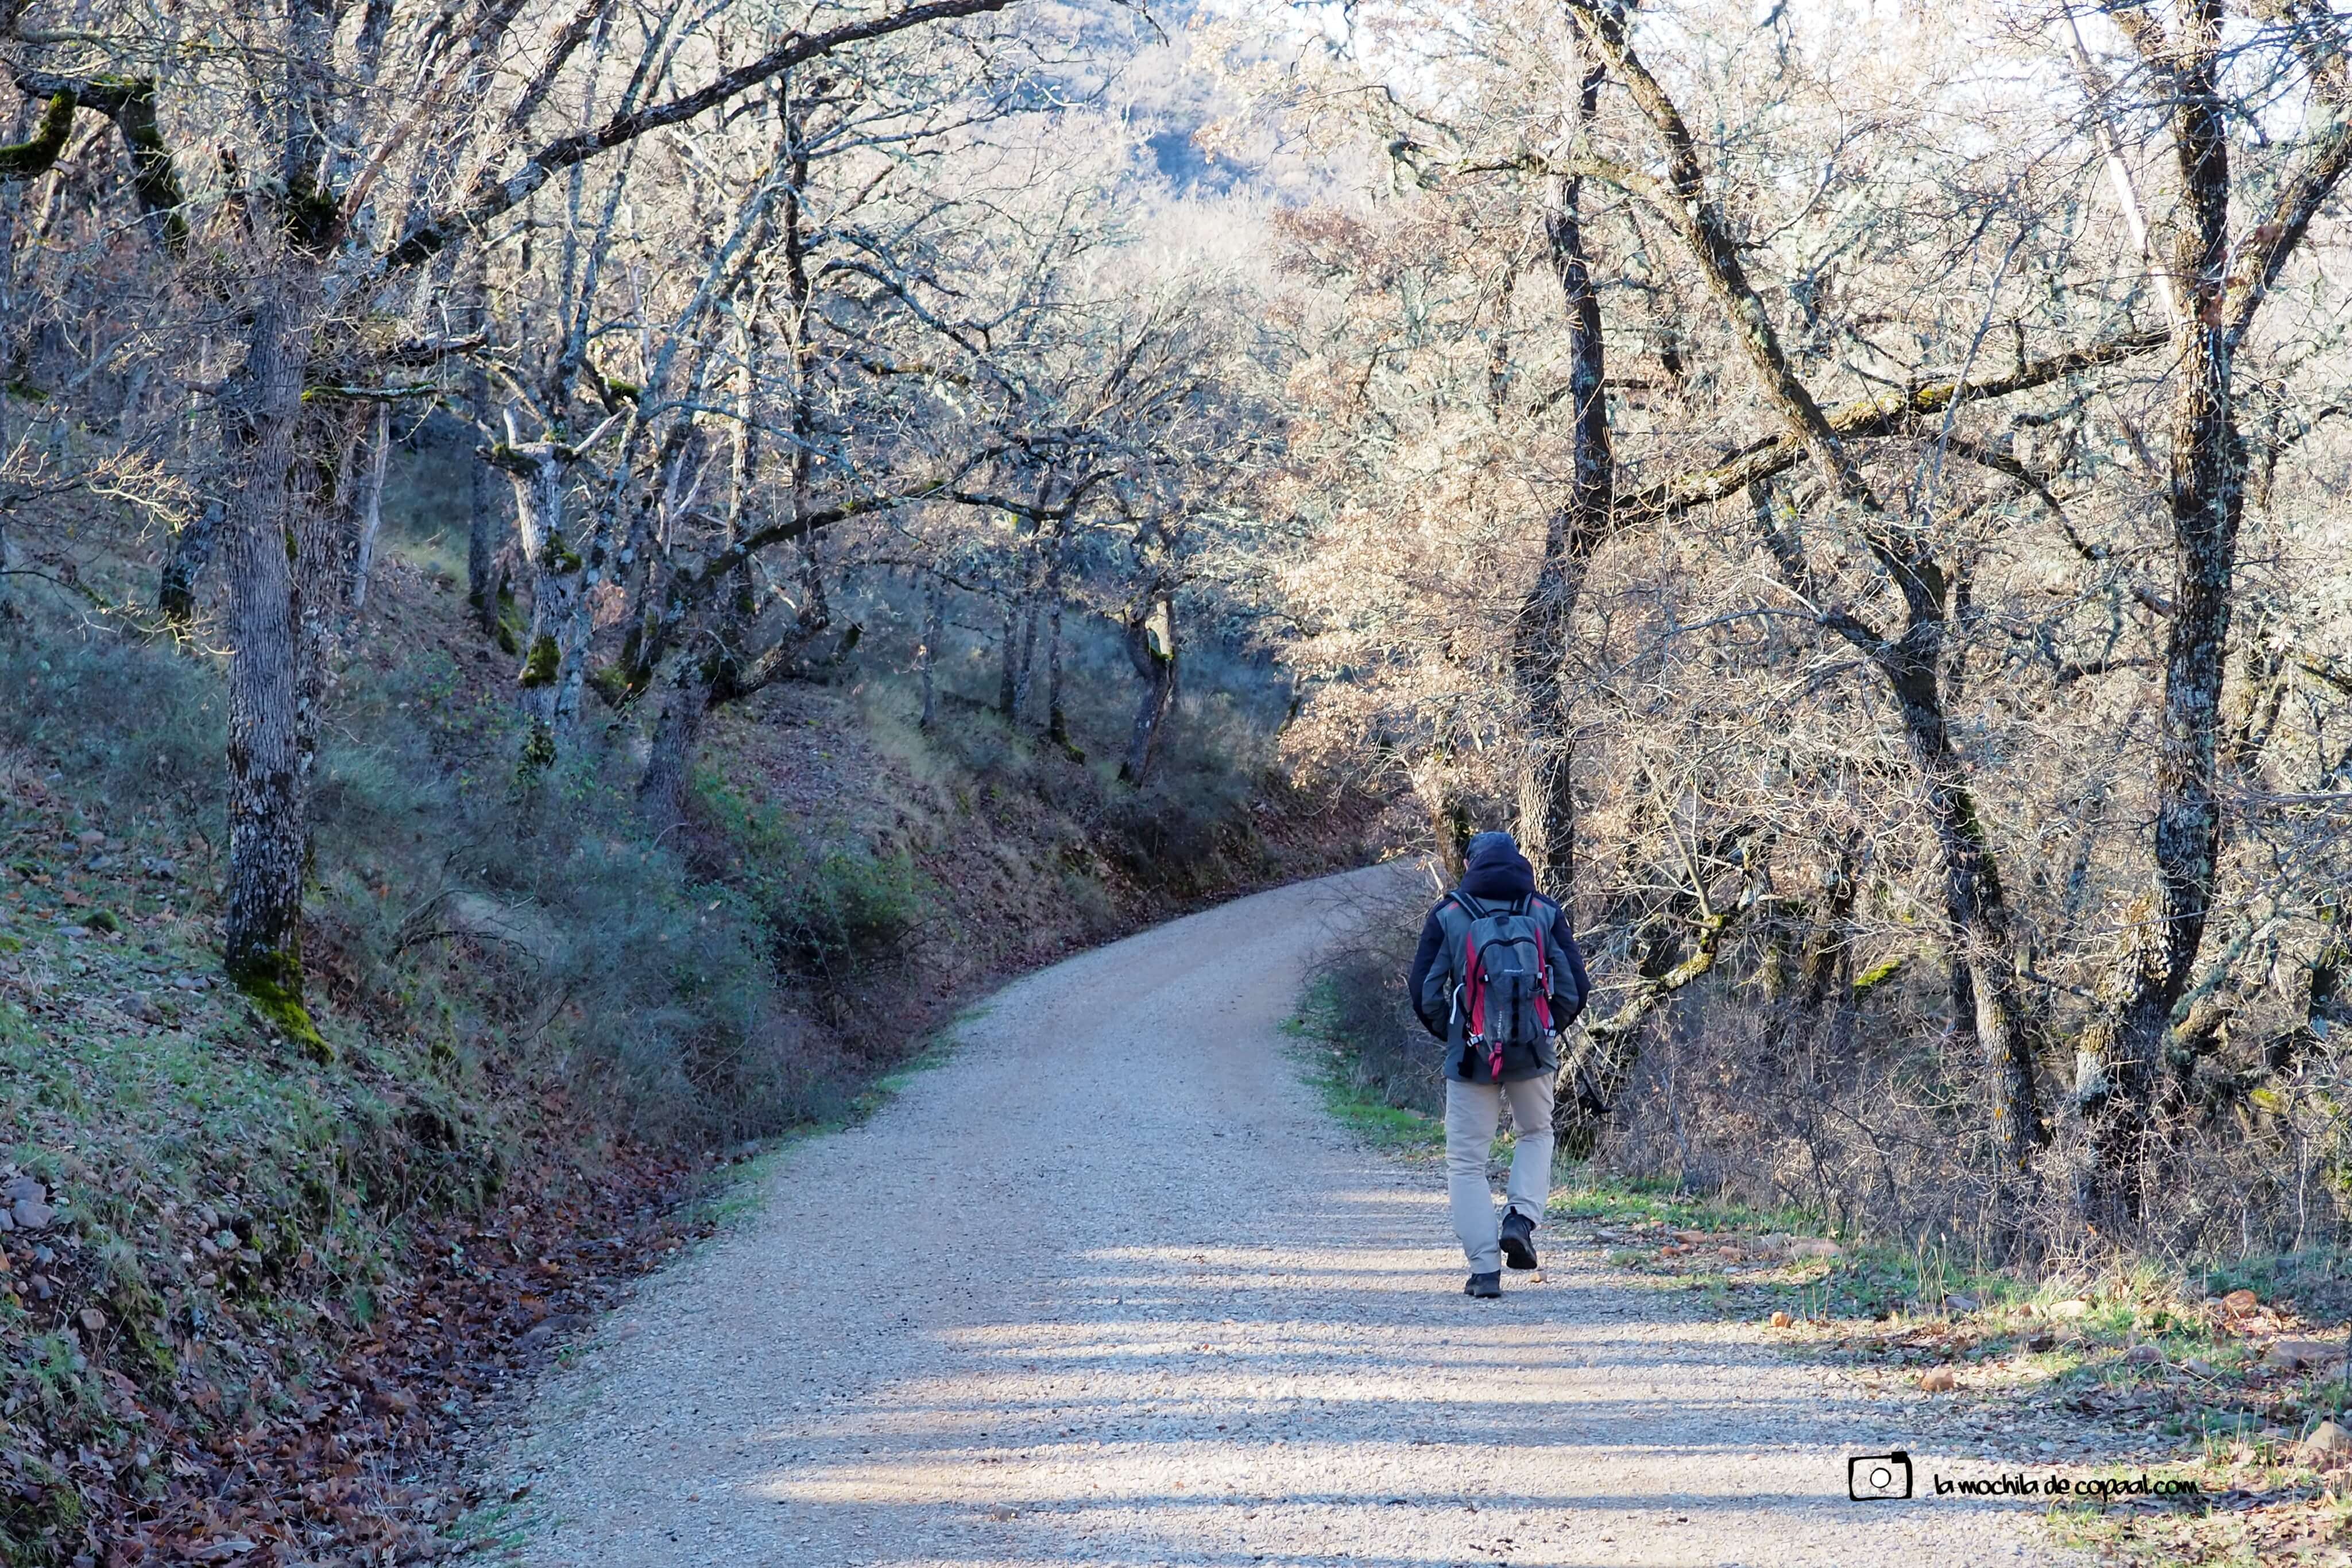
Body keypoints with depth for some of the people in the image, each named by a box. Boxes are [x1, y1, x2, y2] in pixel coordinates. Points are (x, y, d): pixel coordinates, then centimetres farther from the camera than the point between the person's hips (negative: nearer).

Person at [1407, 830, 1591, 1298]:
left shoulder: (1448, 914, -2)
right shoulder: (1547, 912, 3)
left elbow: (1424, 992, -4)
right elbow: (1576, 987, 0)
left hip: (1471, 1054, -2)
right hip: (1534, 1054, 2)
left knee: (1466, 1162, 6)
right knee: (1536, 1134, 27)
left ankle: (1485, 1269, -1)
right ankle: (1522, 1219, 5)